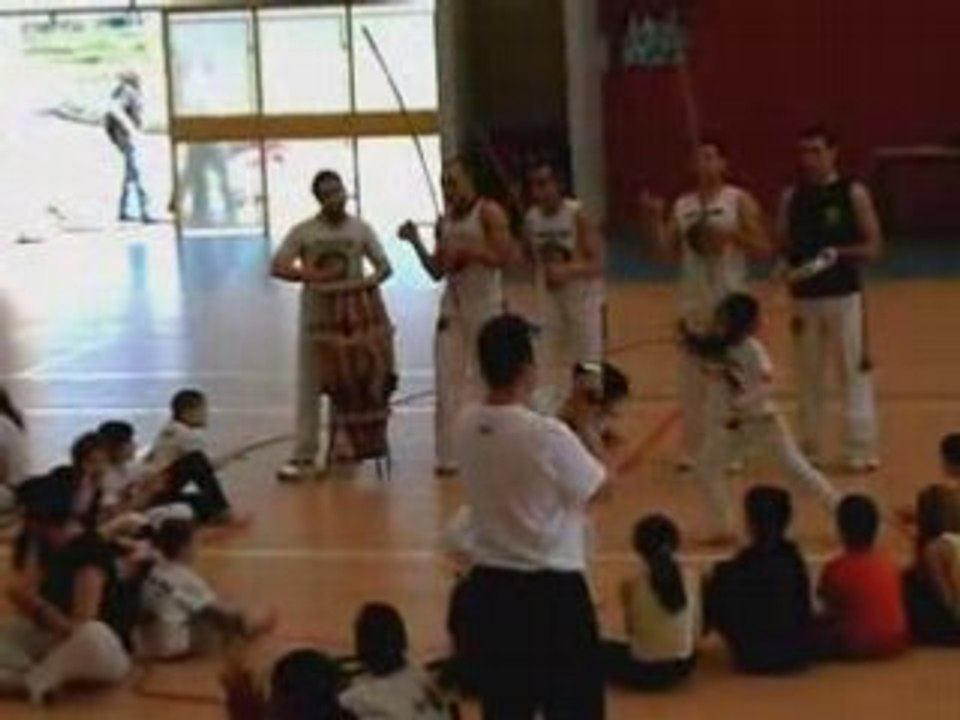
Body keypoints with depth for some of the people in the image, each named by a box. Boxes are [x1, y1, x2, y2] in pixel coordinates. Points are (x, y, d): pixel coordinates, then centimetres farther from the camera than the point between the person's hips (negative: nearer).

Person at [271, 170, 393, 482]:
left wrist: (365, 282, -22)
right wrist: (314, 276, -19)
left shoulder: (360, 229, 2)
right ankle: (304, 457, 2)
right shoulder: (303, 231, -2)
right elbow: (277, 267, -7)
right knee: (309, 388, 0)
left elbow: (385, 267, 0)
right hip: (315, 319, -1)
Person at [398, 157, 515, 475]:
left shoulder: (489, 213, -8)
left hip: (485, 308, -5)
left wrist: (466, 249, -24)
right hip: (452, 307, 5)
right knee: (447, 381, -2)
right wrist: (416, 243, -1)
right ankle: (448, 454, 0)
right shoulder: (444, 221, 9)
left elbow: (504, 257, -18)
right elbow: (437, 272, 12)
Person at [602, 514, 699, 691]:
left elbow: (631, 630, -2)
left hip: (643, 671, -4)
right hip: (681, 669, 5)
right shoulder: (690, 581, -7)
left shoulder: (632, 586, -15)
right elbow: (695, 635, 1)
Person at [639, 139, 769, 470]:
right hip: (693, 301, 5)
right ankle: (692, 449, 15)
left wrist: (731, 235, -20)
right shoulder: (682, 205, 9)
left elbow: (763, 248, -7)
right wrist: (654, 220, -4)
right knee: (691, 378, 7)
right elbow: (672, 252, 7)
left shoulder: (739, 201, -5)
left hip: (730, 301, -4)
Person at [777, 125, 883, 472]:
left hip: (845, 296, -4)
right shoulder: (791, 198, 6)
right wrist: (785, 264, -10)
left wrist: (838, 254, -20)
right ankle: (810, 449, 21)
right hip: (805, 298, 4)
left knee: (854, 373, -4)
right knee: (807, 375, 10)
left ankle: (861, 450, 0)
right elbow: (783, 247, 13)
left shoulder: (854, 194, -5)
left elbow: (874, 247, -5)